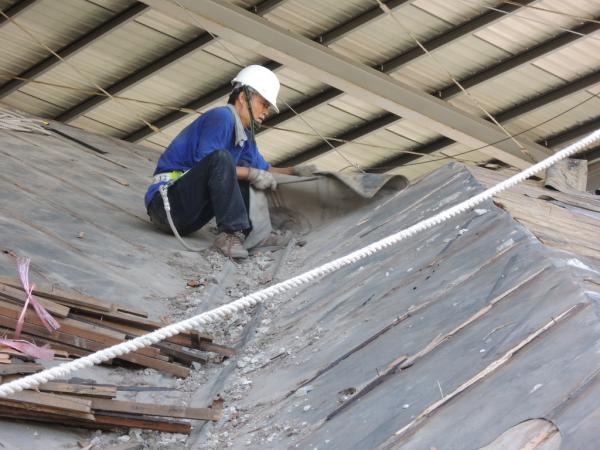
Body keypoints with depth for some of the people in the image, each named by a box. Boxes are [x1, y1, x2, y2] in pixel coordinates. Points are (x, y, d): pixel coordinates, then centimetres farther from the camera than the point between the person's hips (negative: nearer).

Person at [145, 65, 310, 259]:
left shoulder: (245, 134, 19)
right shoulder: (222, 117, -11)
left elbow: (263, 169, 29)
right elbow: (203, 161, -21)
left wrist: (294, 172, 13)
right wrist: (251, 174, -17)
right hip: (165, 201, -10)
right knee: (221, 157, -28)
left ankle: (250, 232, -10)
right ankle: (230, 233, -31)